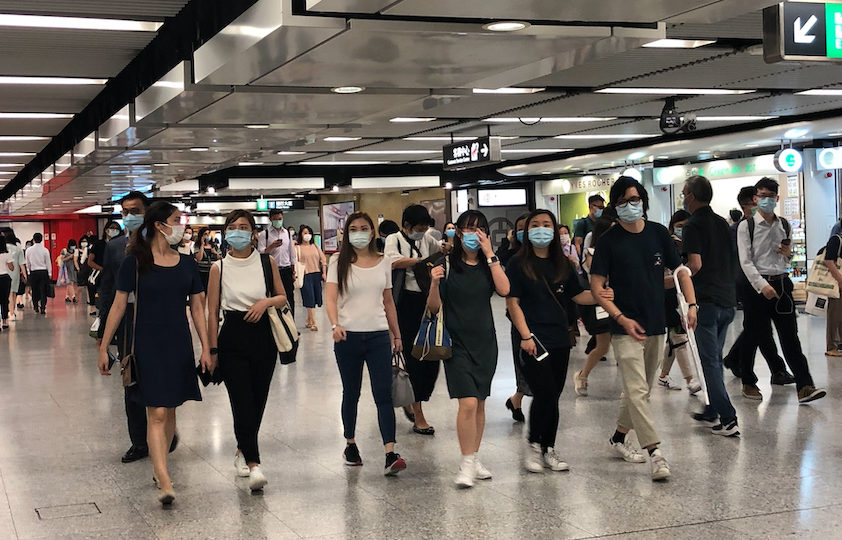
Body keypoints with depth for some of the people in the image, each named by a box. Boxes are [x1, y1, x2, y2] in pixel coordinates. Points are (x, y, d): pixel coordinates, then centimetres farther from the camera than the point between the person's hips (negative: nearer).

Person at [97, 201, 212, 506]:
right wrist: (104, 347, -2)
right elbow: (119, 306, -2)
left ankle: (159, 466, 30)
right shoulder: (135, 263, -6)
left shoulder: (186, 264, 6)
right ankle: (165, 483, -14)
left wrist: (206, 349, 5)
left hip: (179, 345, 4)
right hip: (148, 345, -4)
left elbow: (197, 308, 9)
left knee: (170, 411, 11)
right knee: (157, 413, -10)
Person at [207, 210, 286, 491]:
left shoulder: (266, 262, 3)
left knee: (258, 400, 9)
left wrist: (267, 302, -10)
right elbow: (212, 312, 2)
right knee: (242, 402, -11)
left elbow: (283, 297, 12)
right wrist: (213, 349, -1)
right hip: (232, 337, -2)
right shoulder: (219, 268, 0)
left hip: (262, 334, 2)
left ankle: (243, 450, 32)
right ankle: (253, 464, -15)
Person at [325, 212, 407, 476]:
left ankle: (390, 454, -14)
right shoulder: (339, 263, -1)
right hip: (348, 336, -1)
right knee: (351, 394, 11)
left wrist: (396, 334, 17)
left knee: (384, 394, -8)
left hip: (379, 335, 1)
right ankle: (350, 445, 30)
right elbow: (331, 298, -12)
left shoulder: (384, 262, 7)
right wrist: (335, 325, -29)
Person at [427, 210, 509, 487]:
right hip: (458, 343, -4)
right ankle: (467, 464, -3)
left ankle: (474, 459, 24)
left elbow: (504, 290, -13)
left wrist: (490, 254, -14)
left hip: (485, 342, 4)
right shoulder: (447, 265, -6)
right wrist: (435, 283, -25)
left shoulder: (489, 264, 5)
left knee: (479, 403, 12)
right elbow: (434, 307, -6)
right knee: (468, 402, -14)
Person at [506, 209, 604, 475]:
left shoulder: (563, 264, 11)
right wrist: (526, 336, -14)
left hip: (559, 340, 5)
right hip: (533, 340, -5)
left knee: (553, 396, 8)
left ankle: (549, 450, 19)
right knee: (545, 394, -11)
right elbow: (513, 302, -6)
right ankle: (534, 446, 8)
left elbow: (578, 295, 10)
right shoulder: (518, 264, -2)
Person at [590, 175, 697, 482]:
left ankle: (619, 438, 32)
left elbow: (680, 270, 10)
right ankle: (655, 453, -12)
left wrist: (691, 304, -5)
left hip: (656, 326, 5)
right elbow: (597, 286, -7)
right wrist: (622, 318, -16)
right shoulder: (609, 241, -6)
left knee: (640, 390, 15)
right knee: (637, 391, -12)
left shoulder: (658, 233, 5)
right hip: (626, 329, -5)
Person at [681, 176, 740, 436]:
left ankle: (728, 420, -6)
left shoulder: (693, 225, -11)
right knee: (715, 358, 17)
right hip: (727, 299, 8)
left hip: (706, 300, -8)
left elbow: (695, 264, -22)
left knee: (710, 361, -3)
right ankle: (712, 412, 25)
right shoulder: (722, 223, 12)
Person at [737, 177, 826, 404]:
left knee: (790, 336, -1)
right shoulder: (746, 226, -4)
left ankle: (804, 386, -5)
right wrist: (762, 285, -23)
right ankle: (748, 383, 22)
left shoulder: (785, 226, 11)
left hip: (781, 284, 4)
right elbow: (746, 261, -12)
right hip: (756, 286, -3)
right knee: (752, 337, 6)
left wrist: (789, 254, -3)